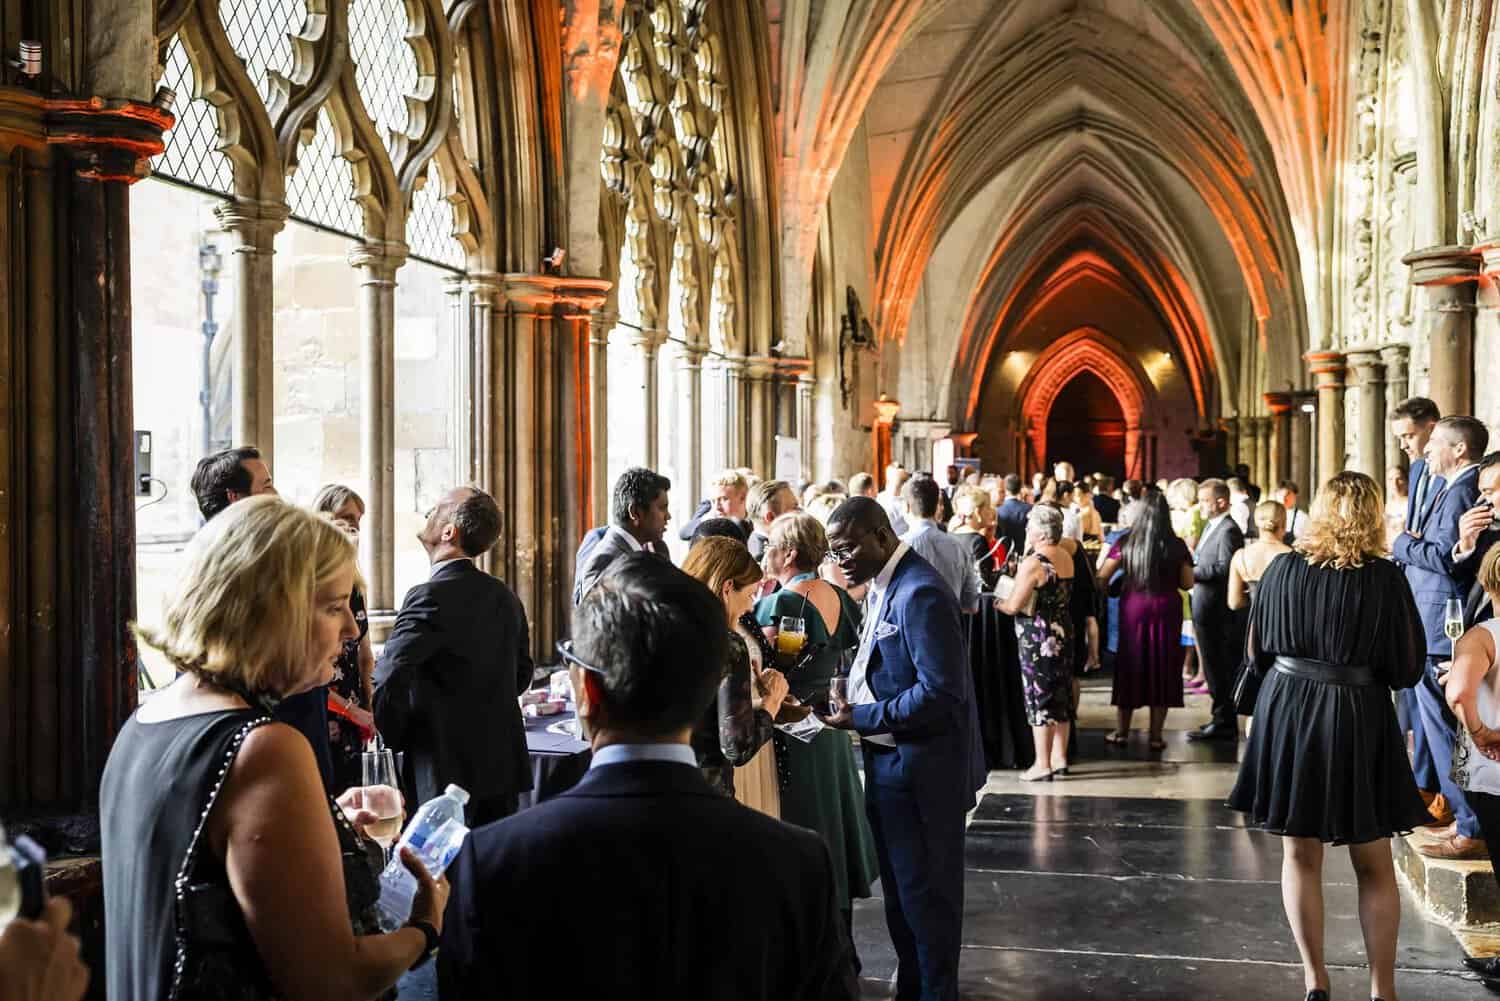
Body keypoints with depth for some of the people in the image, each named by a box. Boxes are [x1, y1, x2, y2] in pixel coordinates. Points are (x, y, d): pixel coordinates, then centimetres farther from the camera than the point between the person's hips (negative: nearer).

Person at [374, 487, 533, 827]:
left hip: (446, 773, -7)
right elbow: (522, 674, 18)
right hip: (504, 769, 7)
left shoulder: (431, 596, -16)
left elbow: (388, 679, -22)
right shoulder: (506, 597, 8)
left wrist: (397, 738, -7)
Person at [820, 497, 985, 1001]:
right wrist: (848, 691, 1)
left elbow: (941, 693, -26)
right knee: (900, 889, 19)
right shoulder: (881, 587, 8)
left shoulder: (920, 593, -21)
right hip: (889, 764, 9)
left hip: (922, 770, -9)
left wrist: (861, 717, -20)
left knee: (925, 894, 4)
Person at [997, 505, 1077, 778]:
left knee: (1039, 698, -1)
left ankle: (1043, 765, 4)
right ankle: (1059, 758, 21)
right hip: (1063, 631, 8)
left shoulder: (1033, 563, -18)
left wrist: (996, 603, 4)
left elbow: (1013, 606, -17)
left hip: (1038, 637, -8)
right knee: (1061, 696, 13)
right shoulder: (1066, 557, 6)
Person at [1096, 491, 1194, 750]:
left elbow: (1102, 578, -4)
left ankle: (1121, 731, 21)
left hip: (1133, 609, 0)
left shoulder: (1125, 542, -5)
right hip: (1166, 611, 0)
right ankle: (1156, 736, 12)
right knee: (1162, 669, 9)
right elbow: (1188, 583, -1)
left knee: (1129, 666, 13)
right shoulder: (1176, 545, -5)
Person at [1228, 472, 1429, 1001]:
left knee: (1300, 855, 13)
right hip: (1357, 720, -2)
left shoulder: (1282, 569, -3)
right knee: (1374, 867, 12)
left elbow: (1257, 650, 6)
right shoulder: (1385, 579, -10)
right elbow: (1406, 670, -7)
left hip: (1287, 713, 2)